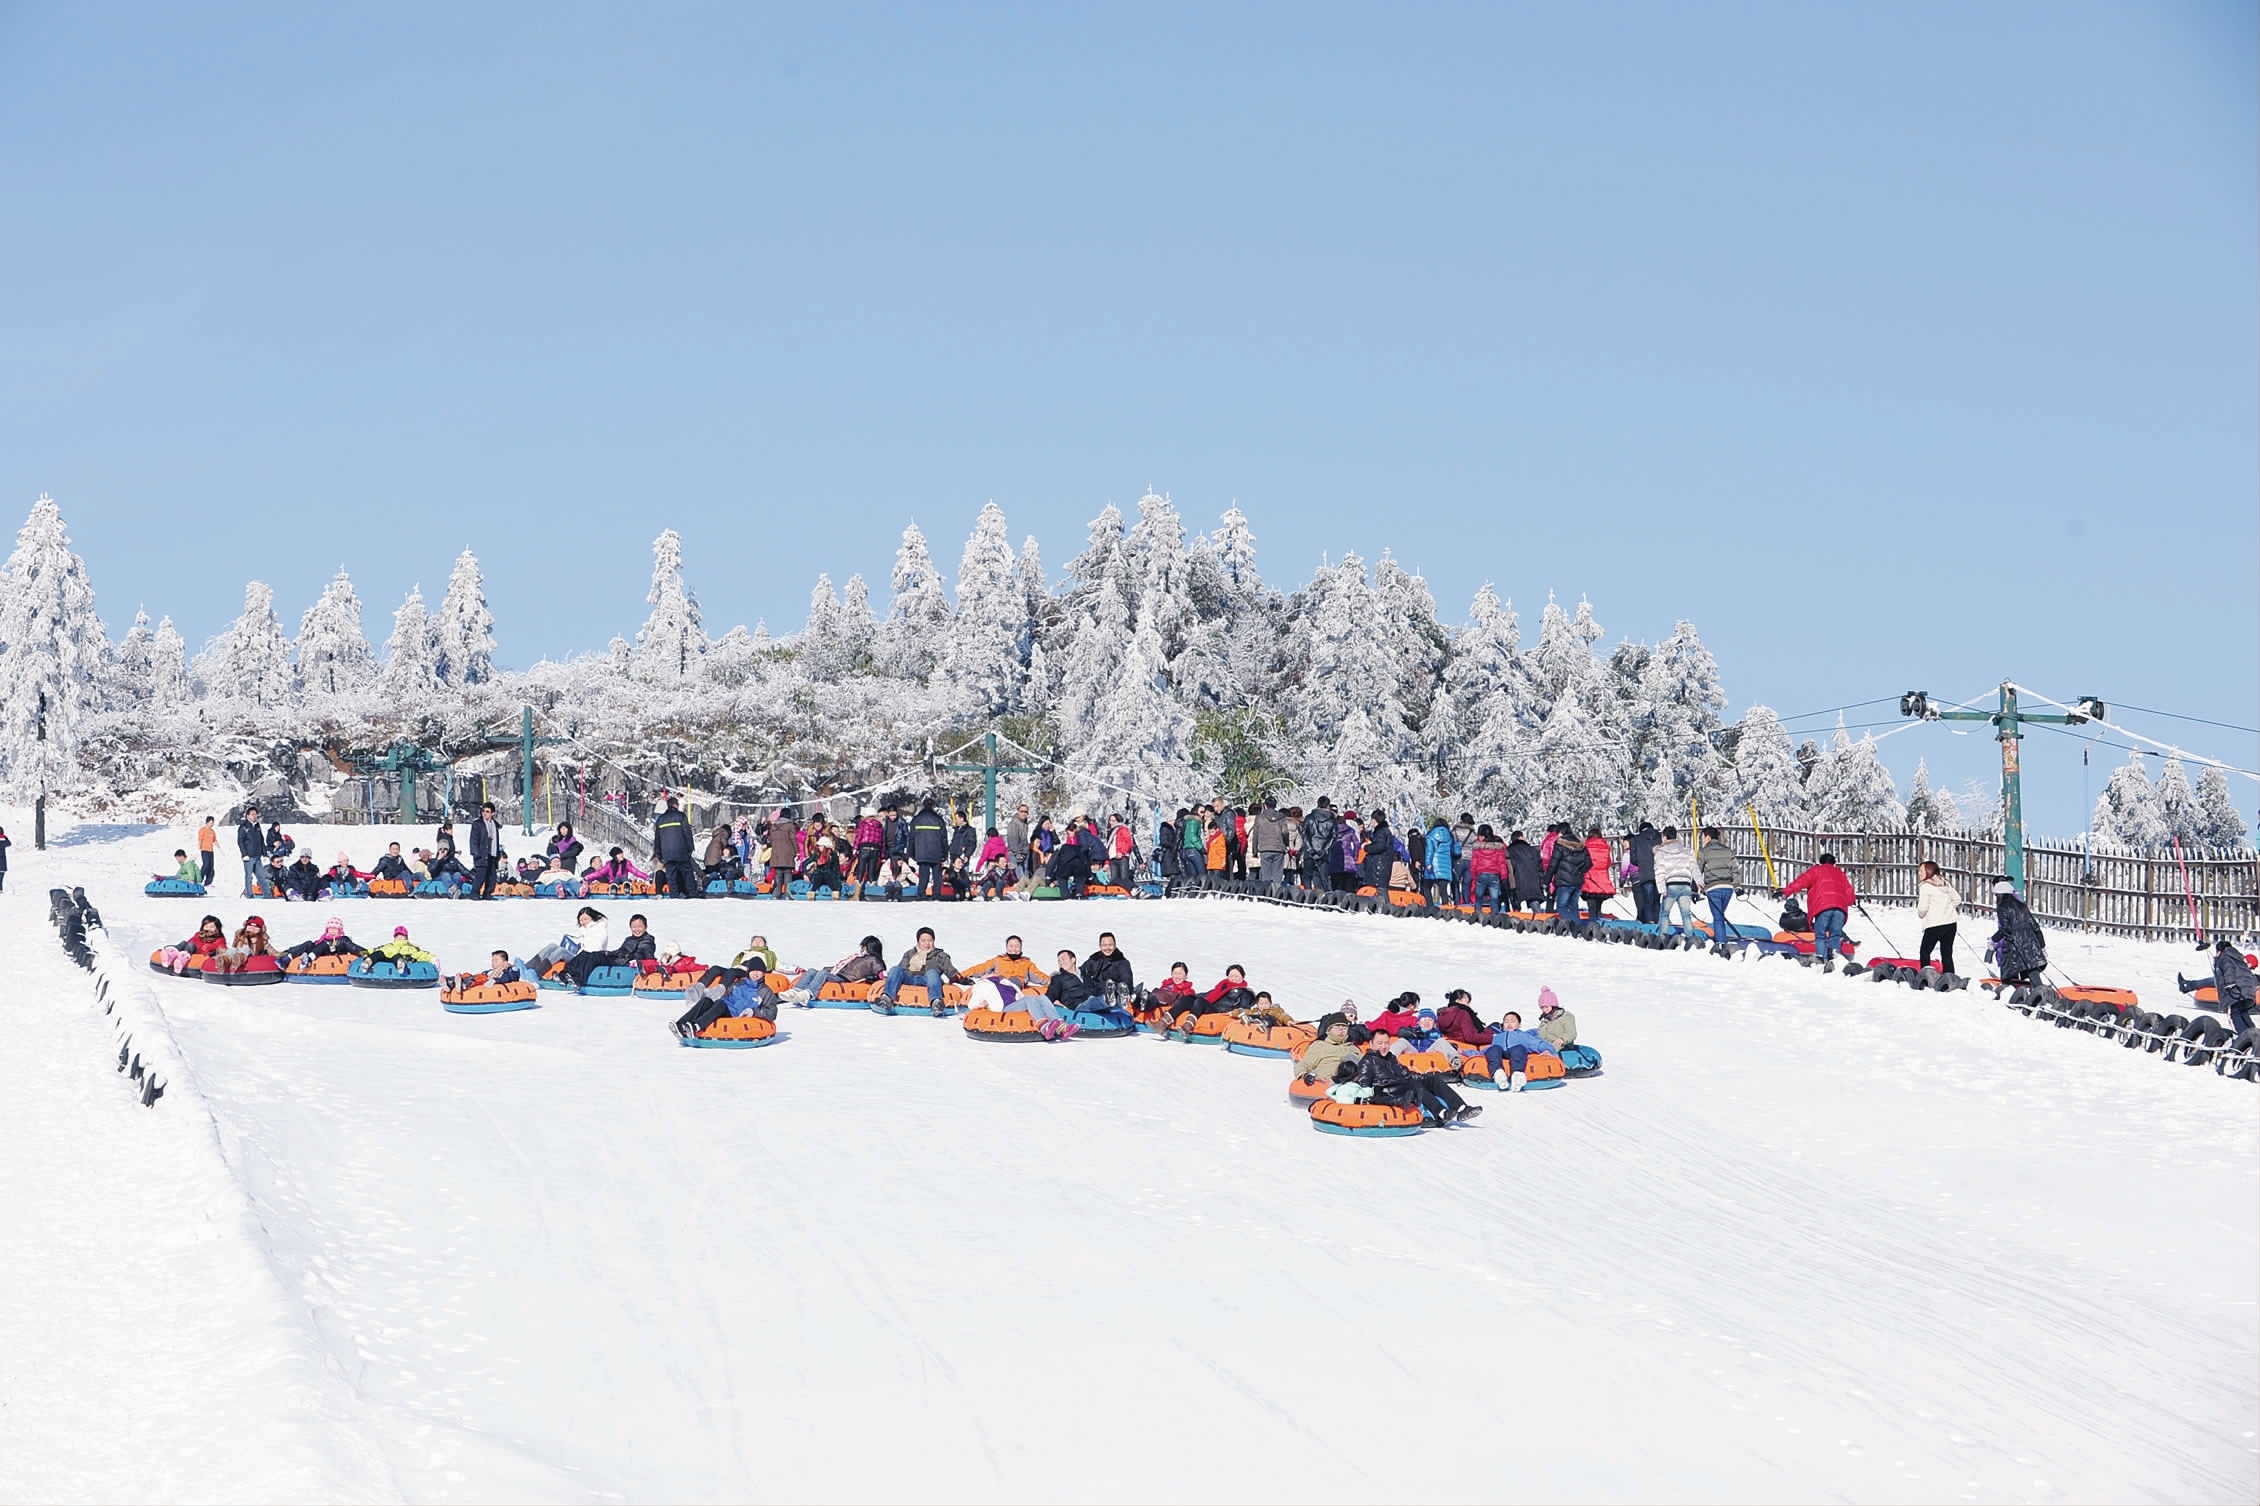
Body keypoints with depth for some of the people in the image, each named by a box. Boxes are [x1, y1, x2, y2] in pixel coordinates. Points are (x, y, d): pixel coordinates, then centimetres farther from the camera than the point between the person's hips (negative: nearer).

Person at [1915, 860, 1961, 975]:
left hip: (1934, 924, -6)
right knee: (1947, 954, 10)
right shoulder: (1945, 883, 10)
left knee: (1924, 952, 8)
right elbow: (1957, 899, 16)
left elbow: (1923, 907, -15)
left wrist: (1920, 914, 6)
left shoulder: (1925, 886, -10)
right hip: (1951, 923, 6)